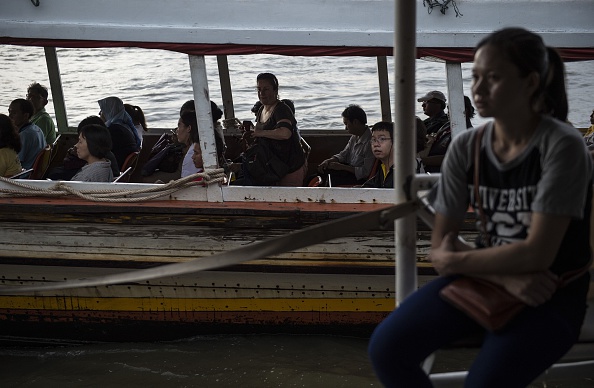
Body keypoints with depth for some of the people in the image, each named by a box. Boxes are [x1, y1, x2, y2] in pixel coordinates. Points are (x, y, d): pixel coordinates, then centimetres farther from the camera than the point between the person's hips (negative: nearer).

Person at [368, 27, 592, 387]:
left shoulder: (562, 146, -17)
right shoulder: (466, 148, -3)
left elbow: (537, 253, -23)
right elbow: (440, 248, -4)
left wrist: (455, 261, -11)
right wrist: (506, 276, -20)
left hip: (552, 295, -4)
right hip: (490, 278, 5)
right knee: (387, 348, -14)